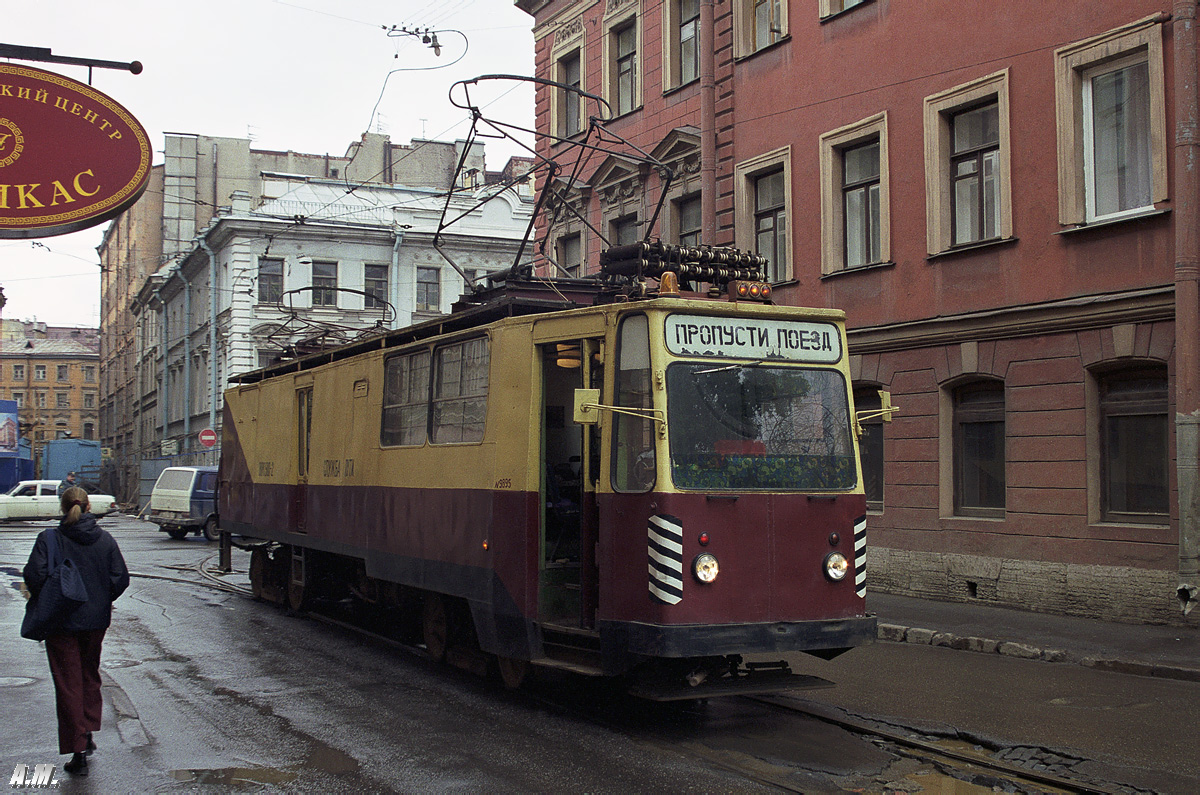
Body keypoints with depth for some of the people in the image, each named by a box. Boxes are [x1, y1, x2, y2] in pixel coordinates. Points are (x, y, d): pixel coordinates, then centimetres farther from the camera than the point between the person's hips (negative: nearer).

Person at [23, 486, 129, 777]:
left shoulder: (49, 538, -11)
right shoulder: (105, 539, -1)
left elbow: (35, 575, -19)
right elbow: (121, 578, -4)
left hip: (61, 622, -3)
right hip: (96, 621, 3)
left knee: (68, 684, 3)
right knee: (90, 675, 24)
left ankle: (79, 752, 2)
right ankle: (88, 733, 25)